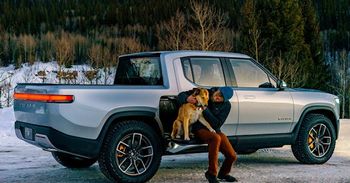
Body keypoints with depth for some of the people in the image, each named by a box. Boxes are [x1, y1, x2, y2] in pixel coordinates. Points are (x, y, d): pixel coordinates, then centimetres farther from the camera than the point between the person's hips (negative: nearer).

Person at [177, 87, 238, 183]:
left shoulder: (226, 105, -6)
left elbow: (217, 124, -15)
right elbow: (181, 95, -4)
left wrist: (205, 110, -25)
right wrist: (187, 98, -28)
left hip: (215, 130, 4)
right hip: (200, 129, -3)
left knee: (232, 156, -10)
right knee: (216, 138, -37)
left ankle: (223, 173, 26)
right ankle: (212, 173, -27)